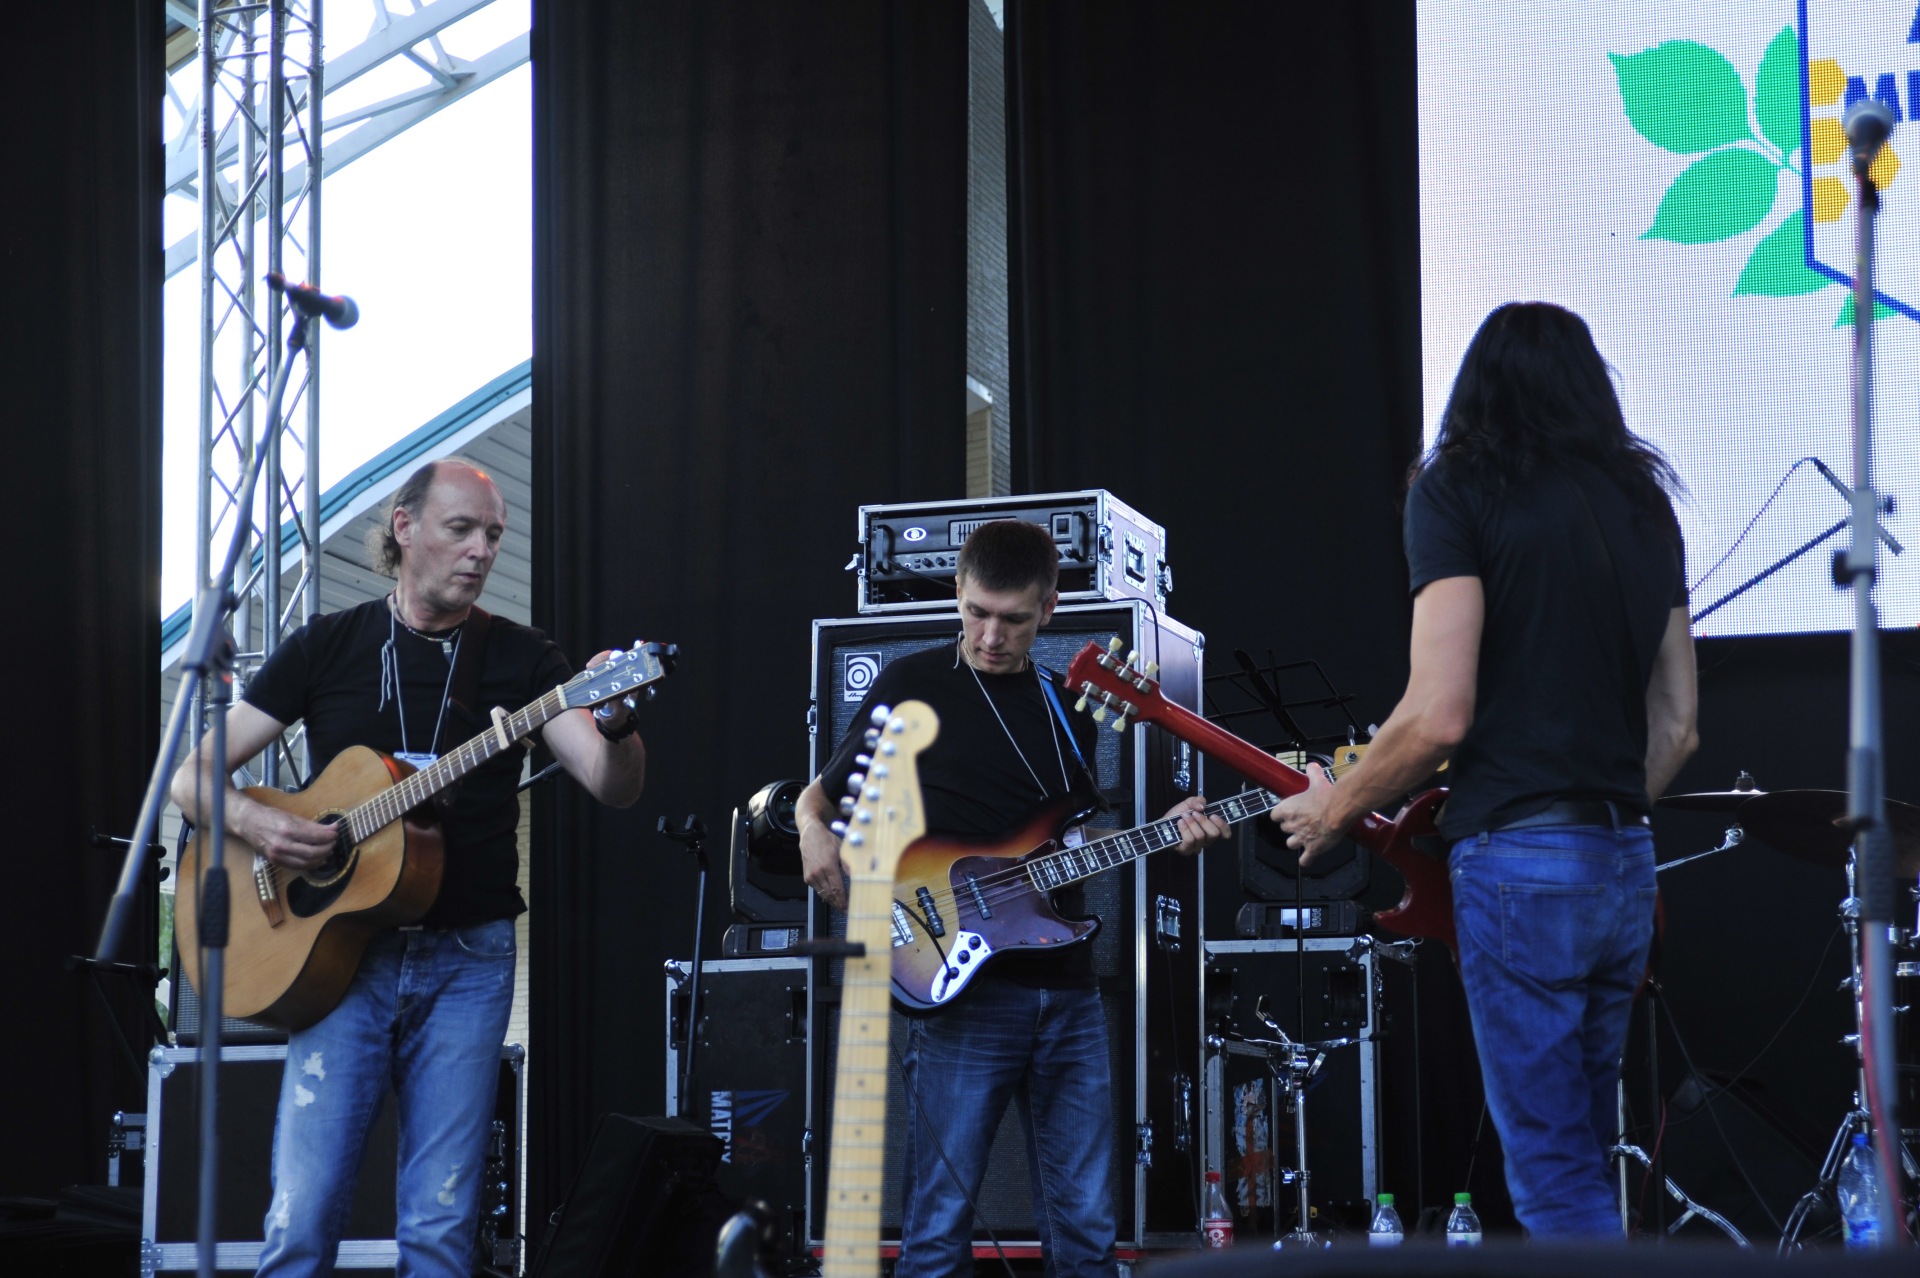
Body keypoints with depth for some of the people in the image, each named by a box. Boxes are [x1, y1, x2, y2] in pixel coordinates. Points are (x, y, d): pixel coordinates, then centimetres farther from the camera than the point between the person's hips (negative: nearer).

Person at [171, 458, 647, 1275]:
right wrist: (252, 821, -15)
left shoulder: (518, 658, 5)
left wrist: (615, 726, -30)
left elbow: (615, 787, -7)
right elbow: (191, 776, 6)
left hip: (466, 960, 0)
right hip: (341, 951, 0)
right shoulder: (328, 647, 6)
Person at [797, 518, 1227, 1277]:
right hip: (963, 988, -5)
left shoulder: (1065, 707, 16)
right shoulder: (911, 686, 3)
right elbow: (821, 794, 8)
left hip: (1066, 993, 5)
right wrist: (814, 831, -14)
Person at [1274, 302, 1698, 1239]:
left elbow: (1439, 715, -13)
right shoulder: (1642, 500, 14)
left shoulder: (1459, 488, -4)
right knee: (1582, 1165, 16)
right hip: (1627, 863, 7)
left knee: (1554, 1183, -5)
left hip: (1514, 858, -7)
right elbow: (1676, 727, 15)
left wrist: (1331, 813, 2)